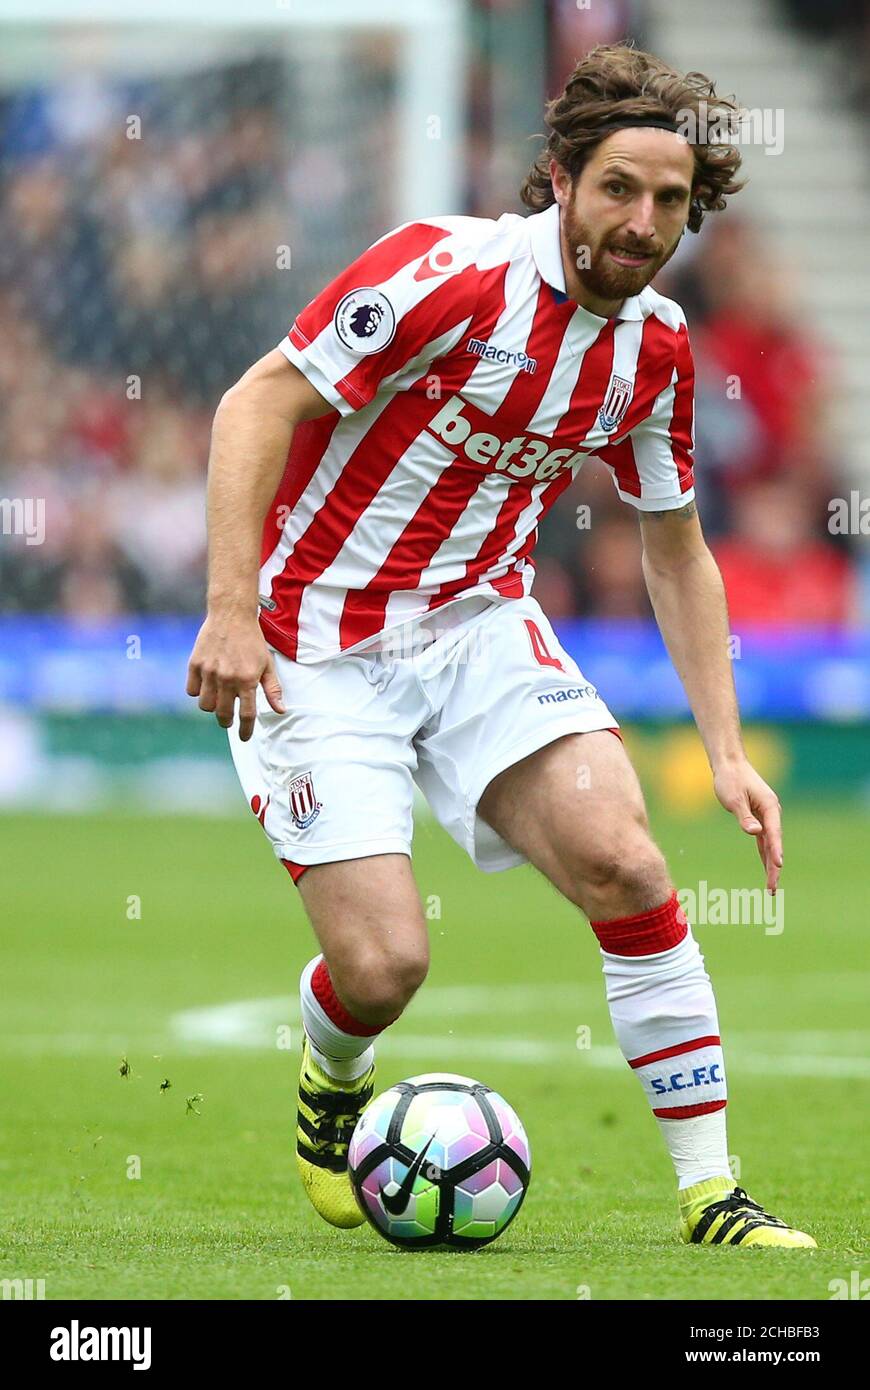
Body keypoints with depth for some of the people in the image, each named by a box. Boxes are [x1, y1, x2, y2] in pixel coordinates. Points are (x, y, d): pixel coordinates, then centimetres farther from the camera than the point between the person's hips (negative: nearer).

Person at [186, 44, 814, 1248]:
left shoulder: (657, 348, 1)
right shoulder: (451, 271, -19)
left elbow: (676, 552, 14)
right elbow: (258, 404, -17)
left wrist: (726, 750, 7)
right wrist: (231, 608, -26)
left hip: (482, 626, 5)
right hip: (317, 647, -5)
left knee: (624, 864, -19)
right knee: (382, 968, -14)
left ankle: (710, 1194, -10)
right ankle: (333, 1080, 26)